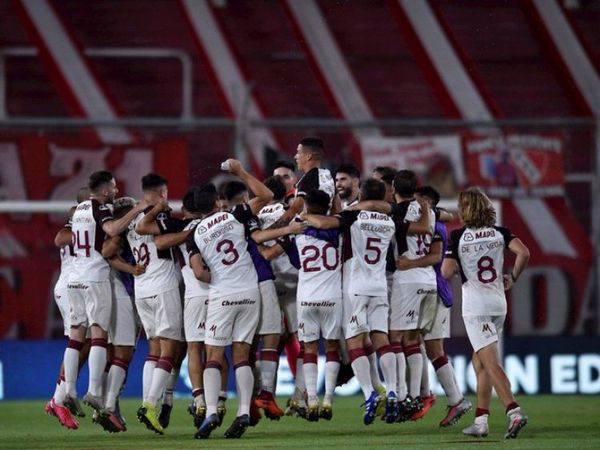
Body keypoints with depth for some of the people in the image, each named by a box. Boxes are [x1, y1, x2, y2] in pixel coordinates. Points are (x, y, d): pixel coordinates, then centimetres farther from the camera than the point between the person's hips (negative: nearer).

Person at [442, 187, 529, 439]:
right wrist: (513, 277, 6)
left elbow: (446, 272, -11)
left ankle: (514, 411, -29)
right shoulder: (500, 233, 4)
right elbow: (524, 253, -9)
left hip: (475, 306, -5)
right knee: (479, 363, 16)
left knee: (490, 362, -12)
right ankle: (480, 421, 15)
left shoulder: (458, 237, -5)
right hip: (499, 302, 5)